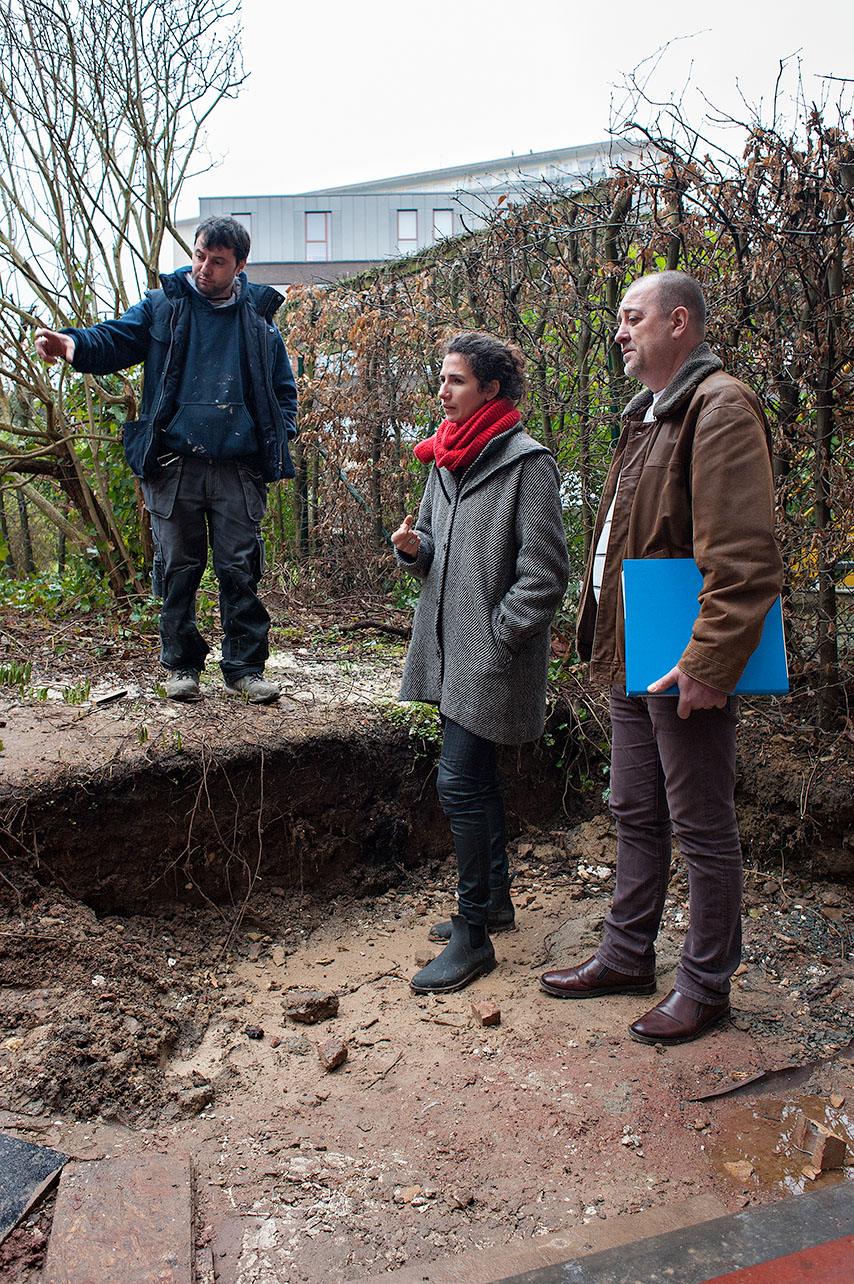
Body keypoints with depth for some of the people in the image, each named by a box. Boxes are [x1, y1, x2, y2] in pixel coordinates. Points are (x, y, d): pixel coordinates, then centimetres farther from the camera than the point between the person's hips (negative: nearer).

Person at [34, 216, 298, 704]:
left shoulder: (259, 317, 12)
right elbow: (115, 339, -1)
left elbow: (283, 386, 19)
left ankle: (245, 668, 12)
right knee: (178, 568, 5)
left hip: (238, 468, 0)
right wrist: (72, 343, -23)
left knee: (240, 569, 1)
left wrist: (278, 437, 5)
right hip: (174, 466, 0)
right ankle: (182, 664, 19)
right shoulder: (163, 306, 9)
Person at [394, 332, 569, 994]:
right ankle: (495, 897, 33)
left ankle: (474, 936, 5)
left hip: (491, 658, -8)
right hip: (449, 650, 8)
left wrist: (498, 635, -15)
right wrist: (413, 547, -1)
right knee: (477, 779, 17)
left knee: (460, 784, -8)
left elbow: (544, 570, -14)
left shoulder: (526, 461, -12)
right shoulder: (446, 459, 12)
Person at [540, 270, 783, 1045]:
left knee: (702, 829, 5)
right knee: (636, 816, 19)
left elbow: (745, 558, -23)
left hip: (683, 667, -10)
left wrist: (709, 665, -25)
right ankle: (628, 955, 34)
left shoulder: (720, 409, -14)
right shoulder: (651, 415, 17)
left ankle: (706, 985, 21)